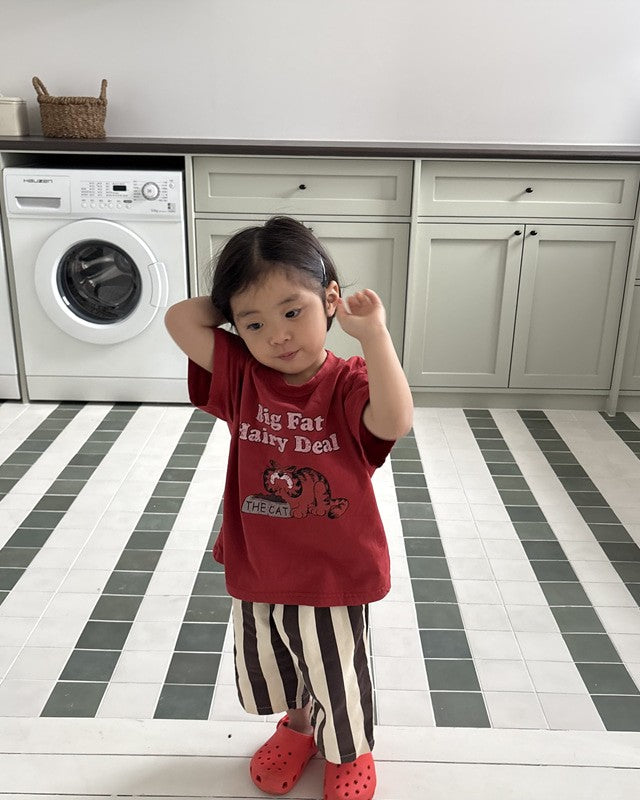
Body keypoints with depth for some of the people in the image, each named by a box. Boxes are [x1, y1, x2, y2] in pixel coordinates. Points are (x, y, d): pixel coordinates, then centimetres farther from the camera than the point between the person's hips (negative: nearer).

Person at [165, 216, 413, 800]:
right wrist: (240, 310, -12)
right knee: (268, 668, 29)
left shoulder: (349, 383, -19)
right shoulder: (241, 376, -9)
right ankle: (297, 728, 60)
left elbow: (394, 422, -38)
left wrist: (373, 332, -38)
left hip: (335, 578, -4)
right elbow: (179, 319, -15)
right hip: (258, 575, 4)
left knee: (338, 680, 20)